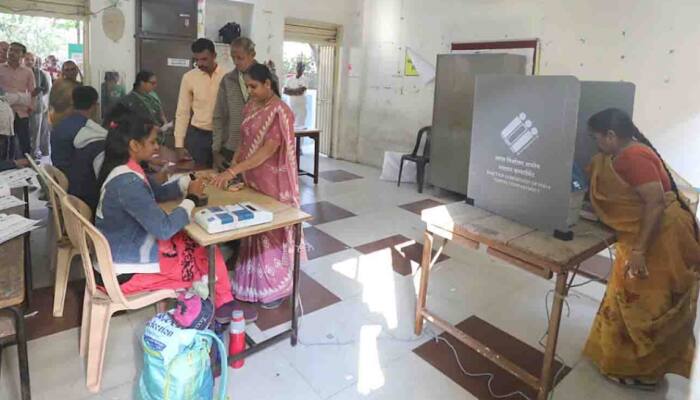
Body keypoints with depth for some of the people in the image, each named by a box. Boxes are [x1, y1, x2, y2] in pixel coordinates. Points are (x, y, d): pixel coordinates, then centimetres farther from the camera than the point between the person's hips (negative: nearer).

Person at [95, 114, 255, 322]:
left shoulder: (126, 170, 2)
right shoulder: (128, 183, -29)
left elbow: (159, 192, 15)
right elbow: (164, 228, -30)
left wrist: (188, 184, -3)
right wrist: (190, 202, -14)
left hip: (127, 249, 9)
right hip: (128, 267, -9)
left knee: (203, 245, 9)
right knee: (207, 257, 3)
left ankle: (223, 304, 18)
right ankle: (222, 306, 29)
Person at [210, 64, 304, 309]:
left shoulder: (280, 112, -18)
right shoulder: (251, 108, 8)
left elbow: (268, 150, -24)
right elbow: (244, 143, 12)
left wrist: (233, 171, -28)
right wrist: (231, 168, -2)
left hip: (273, 183, -7)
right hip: (251, 180, 7)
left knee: (272, 231, 3)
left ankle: (276, 287, 19)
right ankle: (253, 283, 30)